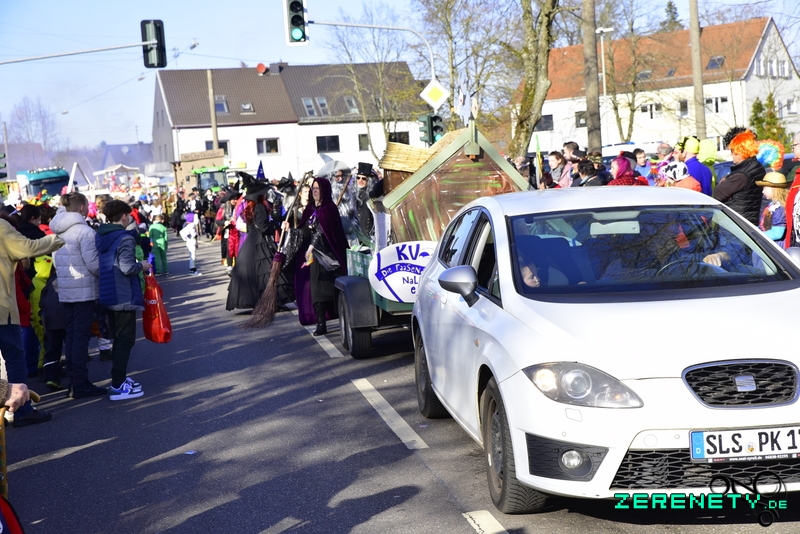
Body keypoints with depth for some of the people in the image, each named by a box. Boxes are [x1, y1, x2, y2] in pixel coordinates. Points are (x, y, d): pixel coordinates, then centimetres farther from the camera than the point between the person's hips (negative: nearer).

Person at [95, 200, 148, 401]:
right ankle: (118, 387, -4)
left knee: (118, 338, 20)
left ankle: (119, 378, 27)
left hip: (107, 294, 8)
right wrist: (142, 266, -5)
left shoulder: (100, 236, 8)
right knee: (125, 339, -2)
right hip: (124, 296, -8)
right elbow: (127, 268, -24)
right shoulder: (125, 238, -16)